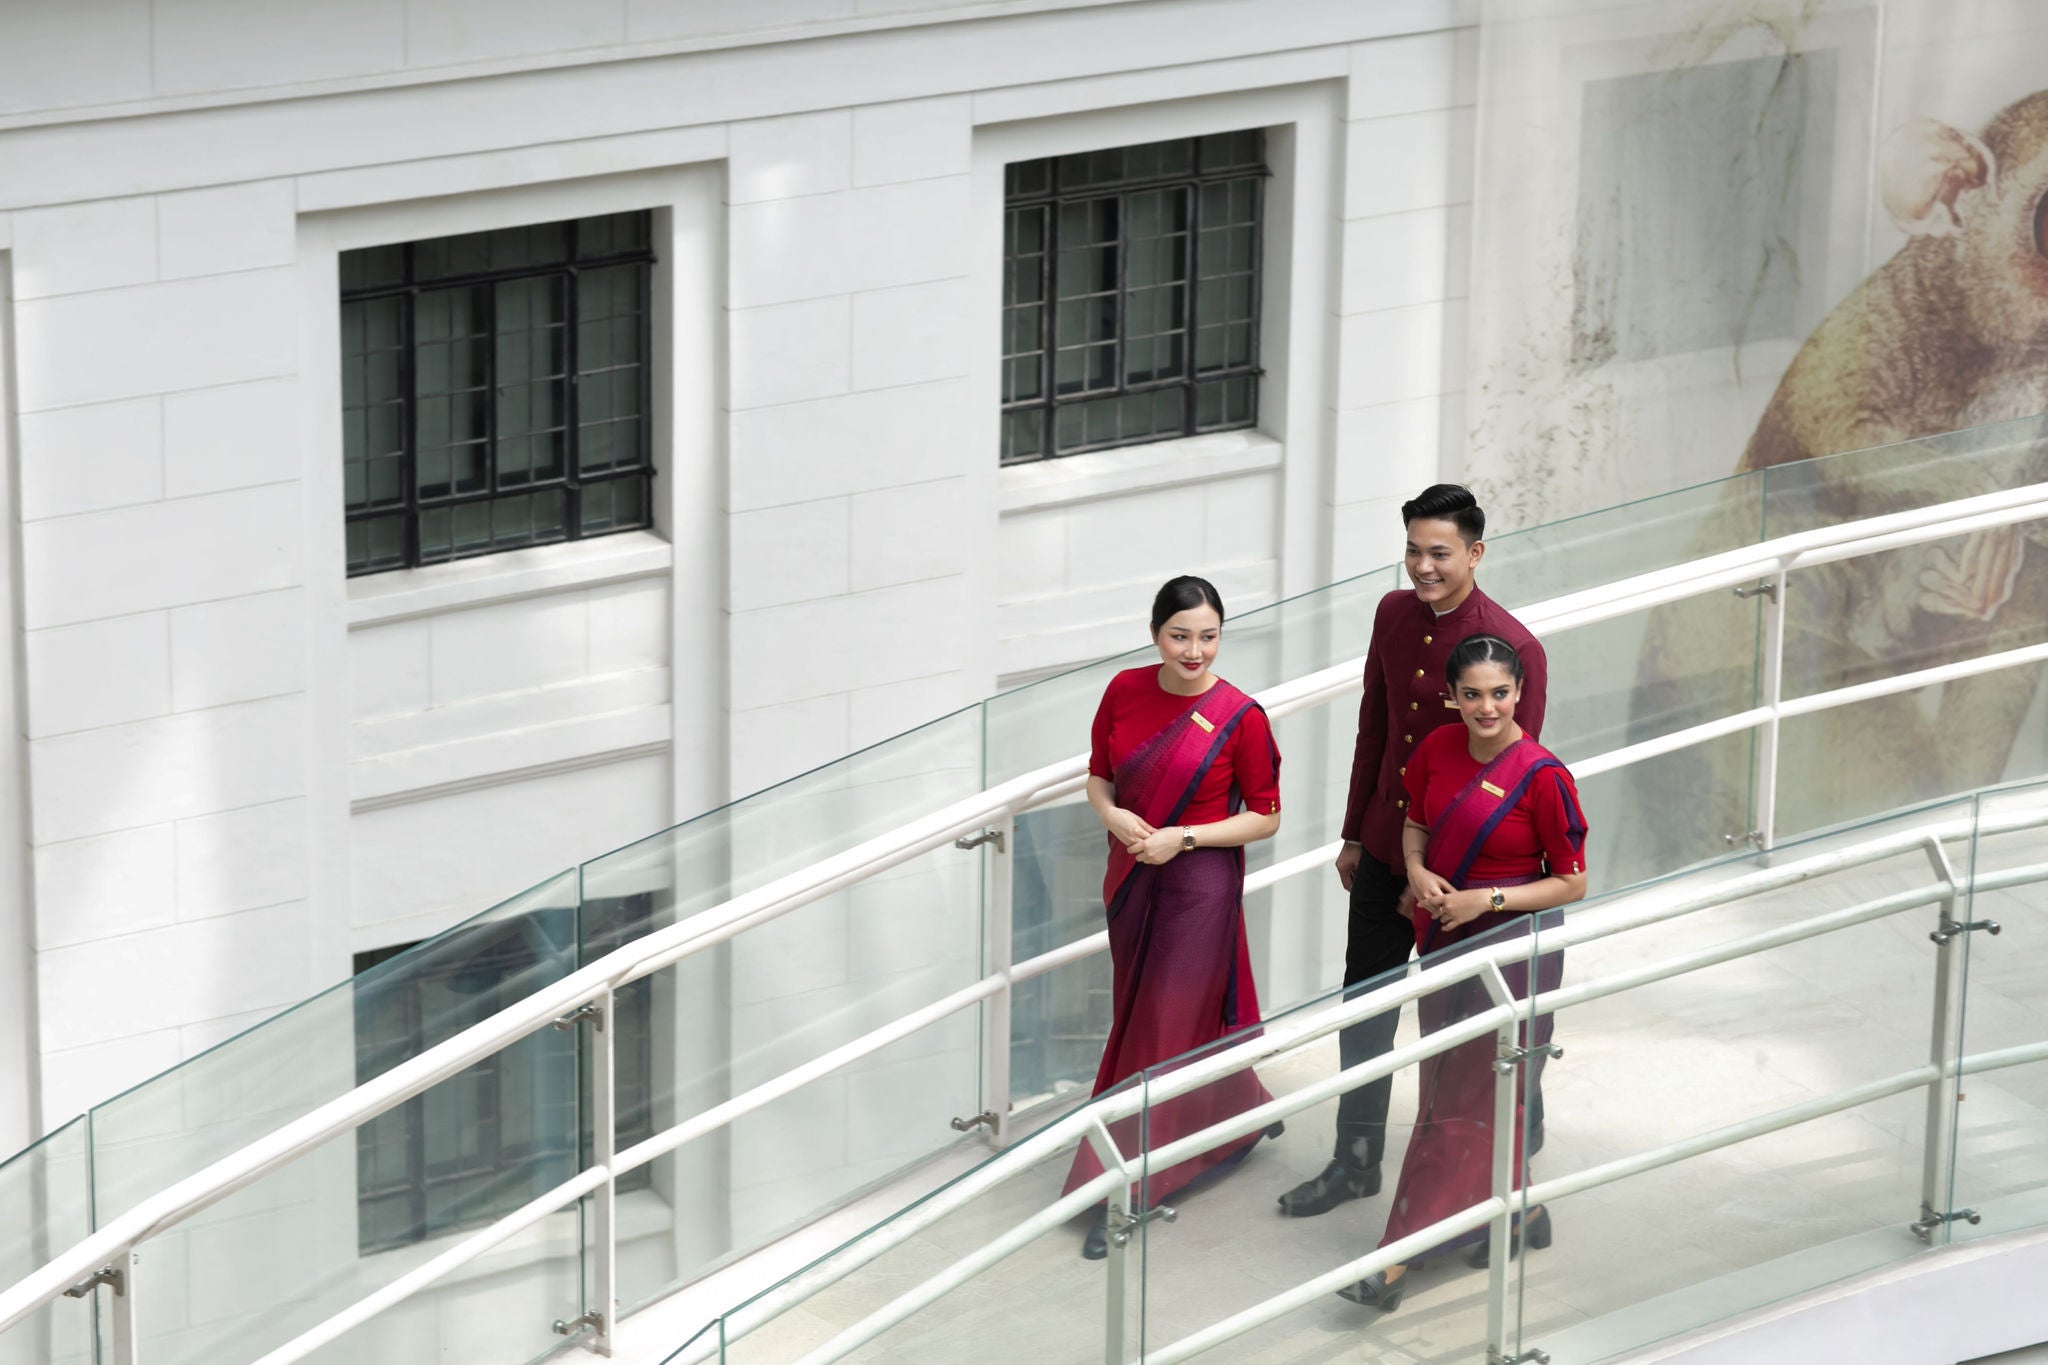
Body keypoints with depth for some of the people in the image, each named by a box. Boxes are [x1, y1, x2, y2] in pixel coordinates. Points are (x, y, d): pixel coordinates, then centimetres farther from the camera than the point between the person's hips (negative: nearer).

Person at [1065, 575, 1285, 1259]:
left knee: (1165, 1029, -2)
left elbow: (1265, 817, -7)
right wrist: (1111, 813, -12)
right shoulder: (1125, 691, -2)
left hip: (1199, 887, -5)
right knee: (1138, 1016, 16)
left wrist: (1182, 837, -18)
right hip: (1131, 879, 5)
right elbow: (1100, 774, 10)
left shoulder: (1240, 716, -14)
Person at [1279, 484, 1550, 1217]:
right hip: (1385, 849, 6)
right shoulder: (1394, 615, 0)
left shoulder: (1513, 649, -21)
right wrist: (1355, 833, 14)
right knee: (1363, 1005, 13)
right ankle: (1355, 1160, 26)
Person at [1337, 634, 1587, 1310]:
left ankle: (1396, 1261, -4)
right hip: (1443, 942, 6)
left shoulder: (1542, 775, -16)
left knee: (1459, 1102, -3)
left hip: (1510, 945, -6)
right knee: (1487, 1092, 16)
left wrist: (1487, 900, -19)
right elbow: (1415, 824, 17)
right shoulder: (1439, 750, 0)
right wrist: (1417, 873, -5)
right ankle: (1522, 1210, 35)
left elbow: (1572, 883, -10)